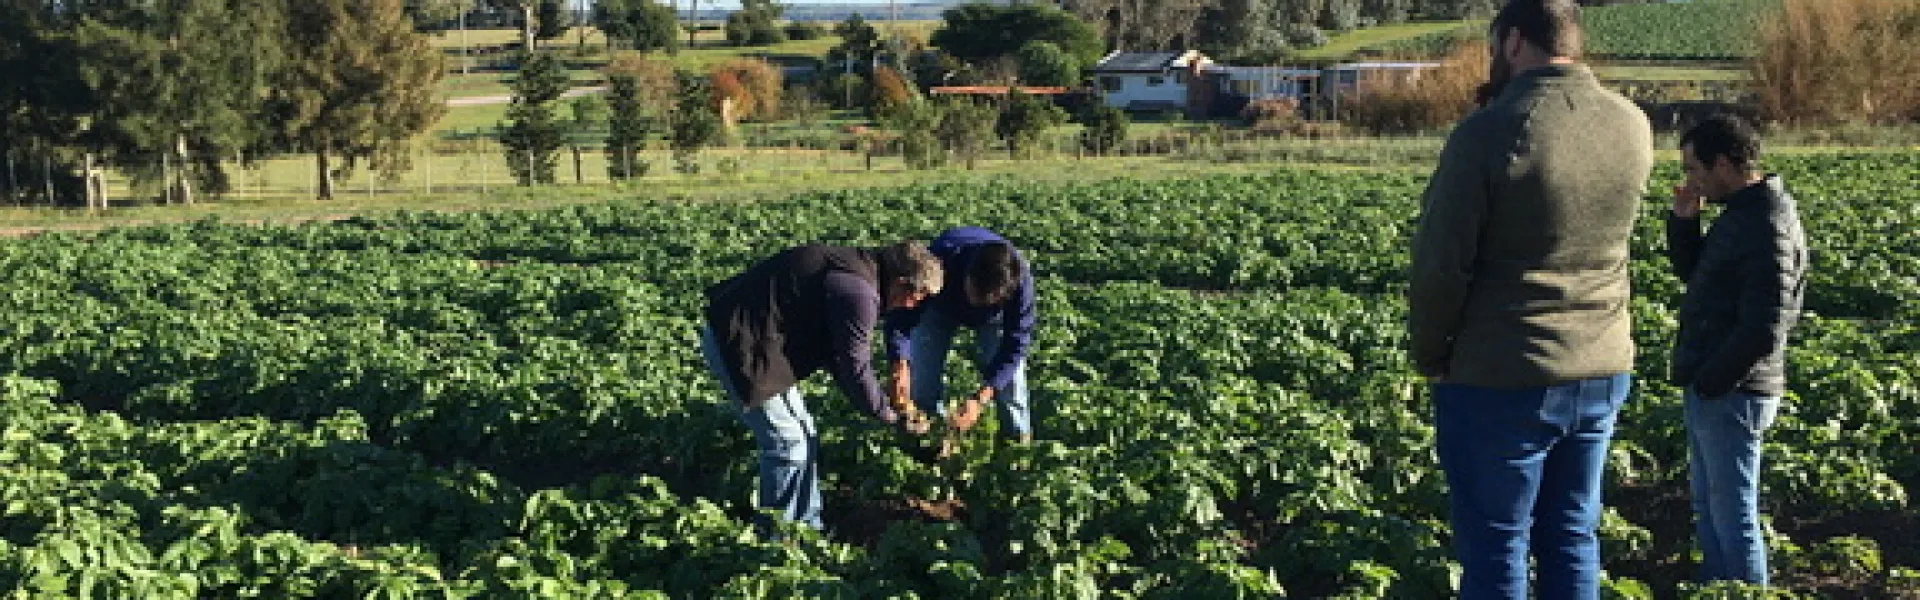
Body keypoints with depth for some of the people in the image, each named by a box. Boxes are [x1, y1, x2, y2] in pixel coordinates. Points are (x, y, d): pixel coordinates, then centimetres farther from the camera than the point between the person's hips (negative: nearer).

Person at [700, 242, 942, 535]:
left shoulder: (852, 265, 10)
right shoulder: (859, 293, -21)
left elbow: (833, 352, 17)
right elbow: (854, 368, -14)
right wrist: (891, 417, 0)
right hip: (741, 345, -11)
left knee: (803, 436, 16)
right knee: (791, 443, -4)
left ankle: (808, 528, 26)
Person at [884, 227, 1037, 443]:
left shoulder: (1020, 281, -42)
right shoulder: (942, 258, -44)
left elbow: (1014, 346, -36)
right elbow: (902, 311, -36)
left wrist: (980, 398, -46)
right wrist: (900, 366, -50)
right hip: (941, 302, 0)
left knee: (1009, 361, -15)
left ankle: (1020, 434, 7)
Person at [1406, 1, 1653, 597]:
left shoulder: (1487, 132, -18)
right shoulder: (1634, 126, 0)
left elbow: (1441, 265, -16)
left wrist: (1429, 357, 1)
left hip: (1499, 381, -6)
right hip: (1602, 373, 6)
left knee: (1495, 549, 5)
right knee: (1571, 537, 16)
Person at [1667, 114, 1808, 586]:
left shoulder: (1767, 227, -20)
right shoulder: (1740, 214, 10)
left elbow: (1762, 330, -24)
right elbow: (1692, 274, 22)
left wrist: (1709, 381, -16)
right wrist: (1684, 220, 6)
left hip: (1730, 395, -10)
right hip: (1710, 391, 10)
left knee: (1733, 516, -2)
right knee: (1709, 509, 19)